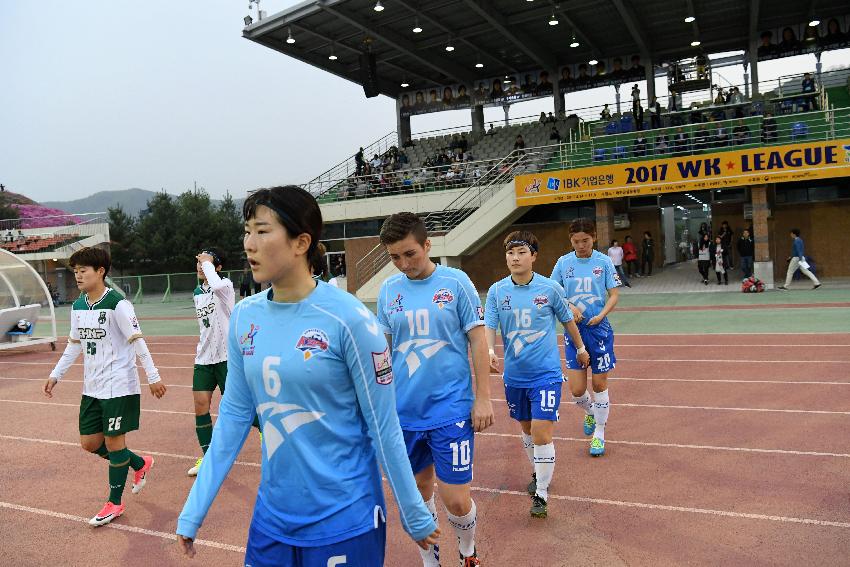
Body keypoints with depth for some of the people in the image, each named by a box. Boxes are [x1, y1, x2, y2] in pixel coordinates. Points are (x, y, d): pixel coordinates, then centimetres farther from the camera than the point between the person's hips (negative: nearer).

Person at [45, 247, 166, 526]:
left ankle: (115, 503, 18)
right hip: (92, 387, 8)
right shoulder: (77, 306, 7)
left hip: (119, 386, -8)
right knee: (89, 442, 10)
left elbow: (137, 341, -15)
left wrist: (153, 377, -15)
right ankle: (140, 463, 33)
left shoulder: (117, 304, -16)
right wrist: (55, 375, 18)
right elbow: (74, 344, 19)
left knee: (114, 440, 1)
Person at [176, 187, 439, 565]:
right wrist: (193, 510, 6)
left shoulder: (348, 318, -18)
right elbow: (234, 414, 5)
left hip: (344, 519, -4)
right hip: (272, 514, 5)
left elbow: (384, 427, -12)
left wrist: (415, 517, -4)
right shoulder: (244, 317, -2)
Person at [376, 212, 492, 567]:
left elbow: (478, 341, -3)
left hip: (452, 408, -3)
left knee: (456, 500, -1)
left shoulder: (456, 282, -7)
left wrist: (483, 398, -5)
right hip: (404, 411, 4)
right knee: (419, 489, 15)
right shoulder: (389, 289, 3)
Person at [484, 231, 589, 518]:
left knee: (541, 433, -10)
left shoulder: (550, 288, -7)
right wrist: (489, 352, -30)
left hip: (546, 373, -3)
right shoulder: (496, 291, -4)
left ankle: (541, 493, 7)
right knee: (525, 428, 19)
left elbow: (567, 320, 8)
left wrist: (581, 348, 20)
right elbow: (488, 326, -9)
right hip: (514, 375, 3)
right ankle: (538, 472, 43)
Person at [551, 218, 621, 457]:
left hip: (599, 329, -1)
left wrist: (601, 315, -16)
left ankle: (599, 434, 25)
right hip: (573, 329, 1)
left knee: (599, 384, 6)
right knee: (576, 389, 0)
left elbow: (614, 294, -1)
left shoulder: (603, 261, -3)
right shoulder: (563, 262, 0)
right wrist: (569, 307, -12)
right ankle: (590, 412, 36)